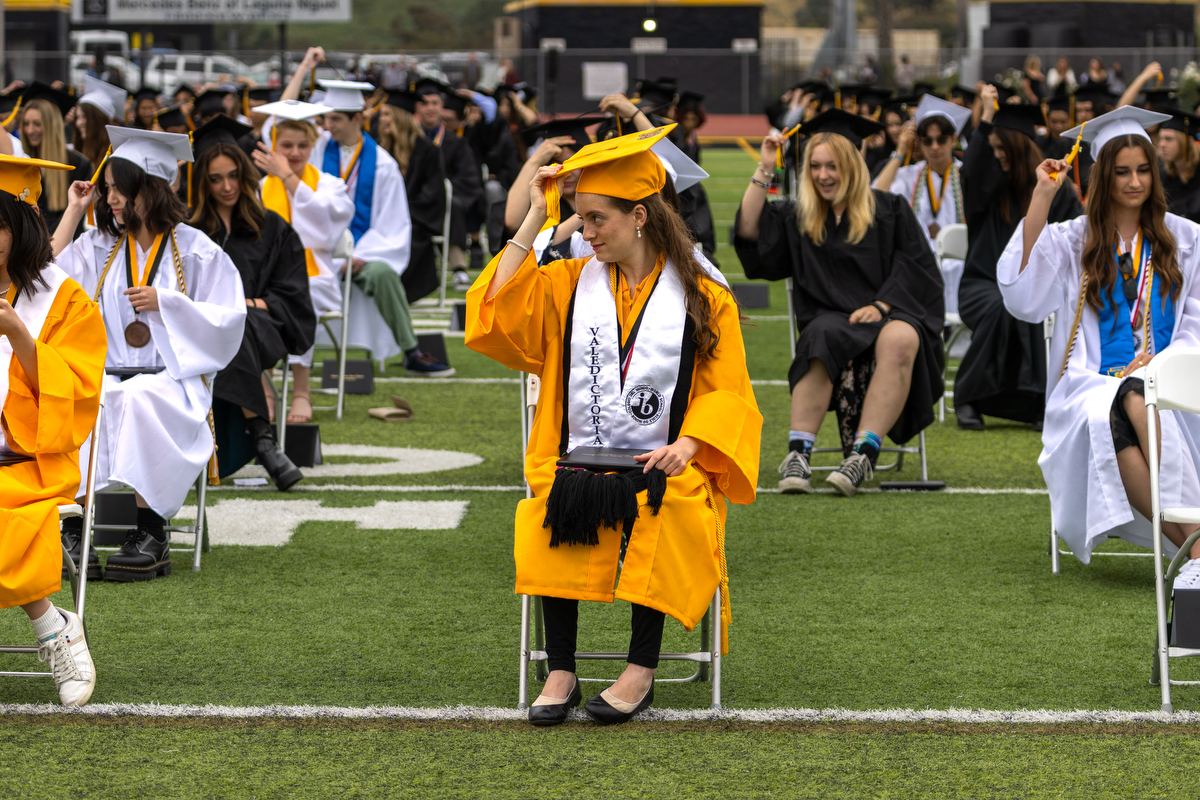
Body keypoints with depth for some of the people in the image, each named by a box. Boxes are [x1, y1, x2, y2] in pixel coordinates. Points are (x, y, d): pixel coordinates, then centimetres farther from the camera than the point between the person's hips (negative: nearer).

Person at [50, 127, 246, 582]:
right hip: (109, 373, 3)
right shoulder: (100, 247, 17)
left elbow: (228, 320, 0)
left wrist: (164, 302, -10)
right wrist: (74, 210, 9)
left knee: (139, 399, -38)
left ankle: (149, 534, -35)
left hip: (173, 379, -3)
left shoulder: (195, 251, 4)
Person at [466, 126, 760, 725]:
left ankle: (642, 669, -27)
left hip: (664, 468, -2)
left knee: (668, 515, -36)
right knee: (548, 517, -32)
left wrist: (686, 445, -14)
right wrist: (534, 220, 1)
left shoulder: (703, 299, 9)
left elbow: (726, 391, 5)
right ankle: (561, 672, -25)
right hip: (577, 463, 2)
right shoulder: (567, 284, 14)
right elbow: (496, 315, -1)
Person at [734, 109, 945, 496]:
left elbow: (915, 265, 4)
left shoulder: (889, 210, 12)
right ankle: (798, 454, -41)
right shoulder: (797, 218, 18)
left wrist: (881, 305, -11)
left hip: (892, 315, -1)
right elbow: (749, 232, 4)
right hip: (831, 319, 1)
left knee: (899, 340, -38)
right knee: (824, 338, -36)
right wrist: (765, 170, 3)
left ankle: (864, 453, -44)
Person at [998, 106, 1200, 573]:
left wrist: (1154, 365, -10)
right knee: (1110, 424, -37)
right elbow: (1023, 298, -6)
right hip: (1095, 385, 0)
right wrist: (1041, 199, -6)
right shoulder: (1071, 241, 13)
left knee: (1135, 401, -38)